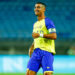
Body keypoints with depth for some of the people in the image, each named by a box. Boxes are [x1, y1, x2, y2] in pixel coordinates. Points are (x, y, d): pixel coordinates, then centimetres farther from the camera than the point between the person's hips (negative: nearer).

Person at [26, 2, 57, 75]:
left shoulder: (48, 22, -4)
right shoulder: (35, 24, 21)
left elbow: (54, 36, -16)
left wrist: (40, 35, -22)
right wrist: (31, 48, 15)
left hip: (47, 51, -7)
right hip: (36, 52, 7)